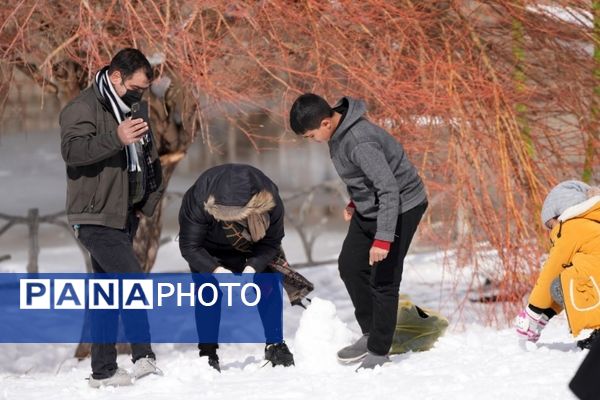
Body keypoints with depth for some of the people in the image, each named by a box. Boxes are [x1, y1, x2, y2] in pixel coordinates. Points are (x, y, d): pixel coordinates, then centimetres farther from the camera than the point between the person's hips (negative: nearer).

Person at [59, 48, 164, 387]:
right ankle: (144, 358, -17)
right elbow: (72, 149, -27)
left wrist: (149, 199, 14)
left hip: (124, 217, 9)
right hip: (96, 217, -9)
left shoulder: (128, 113, 16)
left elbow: (150, 161, 26)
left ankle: (104, 371, 13)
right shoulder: (83, 108, -10)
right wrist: (116, 138, -39)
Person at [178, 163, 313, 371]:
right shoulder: (199, 200, -41)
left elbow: (270, 243, -21)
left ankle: (275, 346, 9)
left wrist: (252, 267, -38)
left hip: (250, 249, 2)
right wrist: (216, 270, -46)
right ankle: (207, 354, -7)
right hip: (209, 251, -2)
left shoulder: (271, 202, -35)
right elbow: (189, 247, -32)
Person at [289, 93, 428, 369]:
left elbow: (390, 190, -32)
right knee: (350, 266, 13)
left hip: (400, 207, -10)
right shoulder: (339, 132, -4)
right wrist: (354, 202, 15)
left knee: (383, 280, -7)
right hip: (369, 208, 10)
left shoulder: (360, 143, -33)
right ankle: (370, 334, 24)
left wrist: (383, 239, -32)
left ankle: (379, 351, 3)